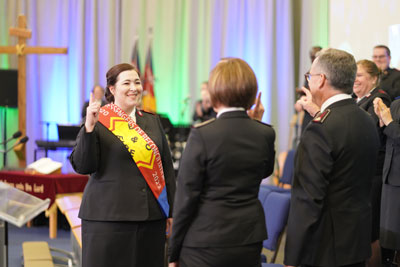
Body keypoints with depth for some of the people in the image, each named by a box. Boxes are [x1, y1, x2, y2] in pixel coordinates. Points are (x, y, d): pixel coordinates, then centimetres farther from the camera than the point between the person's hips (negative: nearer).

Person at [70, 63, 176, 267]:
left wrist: (171, 212, 11)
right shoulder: (99, 122, -1)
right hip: (108, 217, -4)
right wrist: (89, 128, -22)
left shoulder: (152, 122, 13)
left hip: (151, 217, 4)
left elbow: (167, 167, 15)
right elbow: (82, 166, -9)